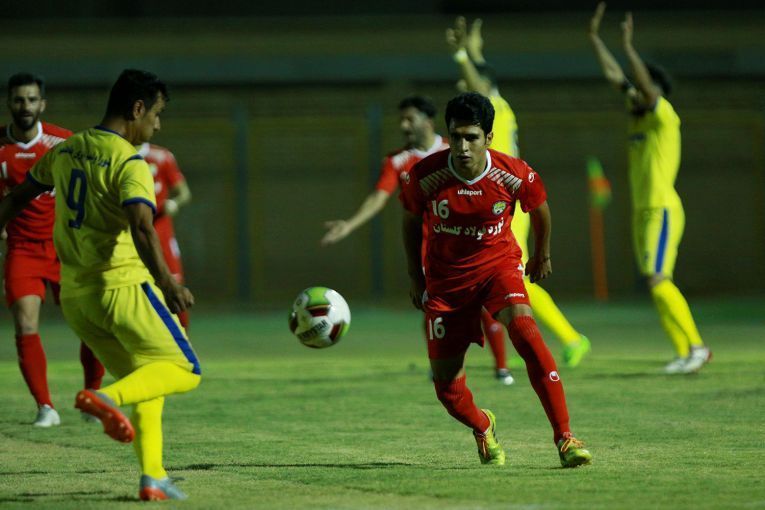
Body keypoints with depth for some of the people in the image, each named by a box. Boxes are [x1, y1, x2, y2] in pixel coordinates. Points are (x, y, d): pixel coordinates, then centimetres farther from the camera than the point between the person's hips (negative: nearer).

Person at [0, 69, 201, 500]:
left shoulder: (66, 151, 10)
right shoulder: (129, 163, -13)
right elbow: (142, 228, -29)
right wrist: (168, 284, -36)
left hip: (75, 295, 8)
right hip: (124, 286, -8)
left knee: (146, 383, 17)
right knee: (184, 371, -1)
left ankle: (153, 477, 5)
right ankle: (107, 397, -25)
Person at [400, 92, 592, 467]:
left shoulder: (514, 175, -19)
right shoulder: (426, 175, -19)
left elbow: (539, 207, 5)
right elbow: (411, 220, 3)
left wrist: (542, 256, 19)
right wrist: (415, 277, 10)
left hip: (498, 264, -1)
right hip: (445, 277, 1)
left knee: (525, 331, -31)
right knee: (446, 386, 1)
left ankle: (564, 438, -29)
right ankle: (483, 428, 39)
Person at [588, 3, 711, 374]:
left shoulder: (665, 117, -8)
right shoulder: (638, 116, 12)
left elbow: (648, 86, -26)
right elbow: (612, 74, 17)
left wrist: (628, 47, -30)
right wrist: (594, 38, 14)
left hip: (663, 211, -9)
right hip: (642, 211, 9)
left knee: (658, 280, -16)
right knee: (656, 286, 4)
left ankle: (696, 345, -11)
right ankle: (685, 353, 5)